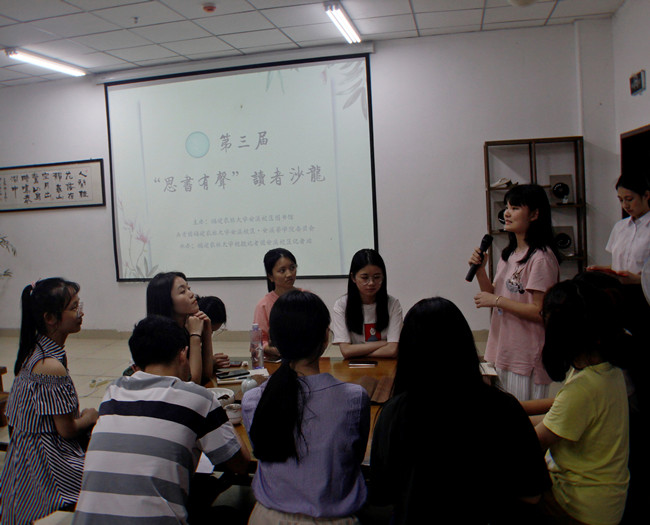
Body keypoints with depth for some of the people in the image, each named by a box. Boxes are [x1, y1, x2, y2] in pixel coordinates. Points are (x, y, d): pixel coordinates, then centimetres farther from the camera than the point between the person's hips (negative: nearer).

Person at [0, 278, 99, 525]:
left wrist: (78, 415, 4)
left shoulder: (34, 350, 3)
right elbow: (67, 429, -19)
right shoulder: (52, 366, -27)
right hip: (47, 464, -10)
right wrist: (89, 417, 0)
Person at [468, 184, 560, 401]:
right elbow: (494, 295, 14)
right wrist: (480, 270, -1)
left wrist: (496, 300, -19)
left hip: (528, 358, -9)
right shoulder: (509, 254, 11)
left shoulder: (541, 257, -17)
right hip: (504, 354, 9)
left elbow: (540, 312, -21)